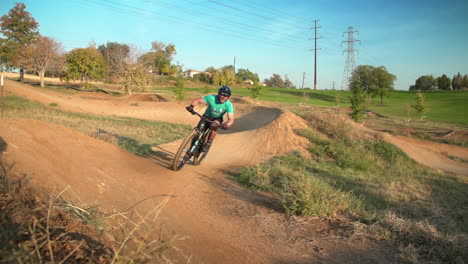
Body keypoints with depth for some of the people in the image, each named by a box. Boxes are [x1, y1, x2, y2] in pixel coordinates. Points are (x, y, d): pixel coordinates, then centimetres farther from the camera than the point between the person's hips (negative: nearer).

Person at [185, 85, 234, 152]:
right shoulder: (212, 98, -25)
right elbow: (198, 100, -20)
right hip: (207, 116, 1)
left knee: (214, 126, -35)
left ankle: (209, 143, -16)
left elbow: (231, 119, -33)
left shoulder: (229, 105, -26)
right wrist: (191, 106, -40)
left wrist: (226, 125, -55)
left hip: (217, 118, -1)